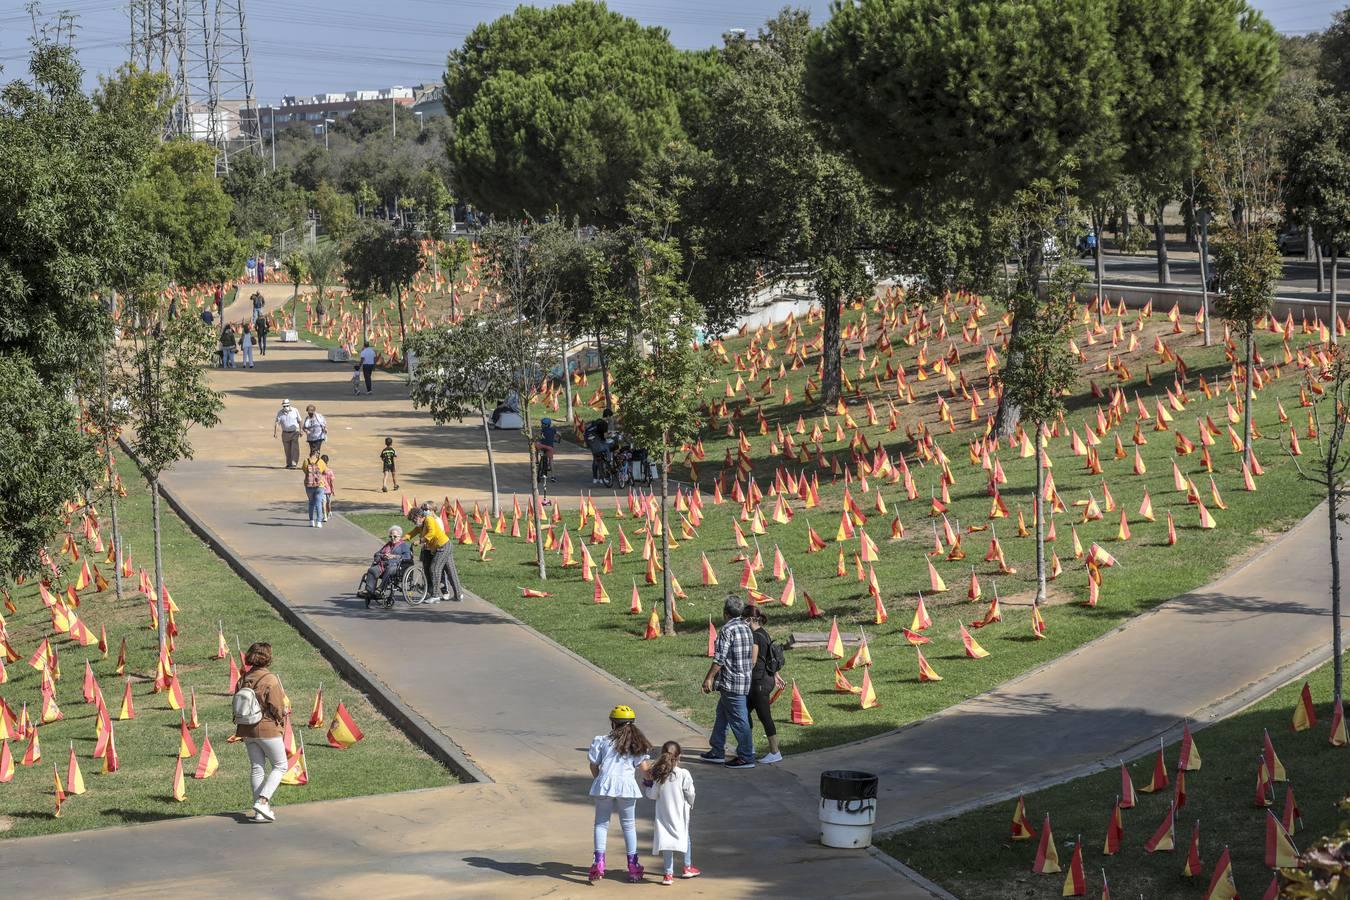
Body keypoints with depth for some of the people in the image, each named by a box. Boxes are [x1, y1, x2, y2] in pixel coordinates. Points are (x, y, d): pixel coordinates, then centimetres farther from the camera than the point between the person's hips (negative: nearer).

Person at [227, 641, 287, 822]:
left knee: (257, 768, 12)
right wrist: (282, 720, 5)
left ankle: (260, 812, 13)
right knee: (280, 766, 7)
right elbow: (276, 708, -15)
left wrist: (239, 732, 14)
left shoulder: (245, 679, 3)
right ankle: (262, 801, -10)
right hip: (268, 729, -6)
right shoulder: (270, 680, -17)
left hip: (248, 730, 6)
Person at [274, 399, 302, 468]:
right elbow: (277, 422, -14)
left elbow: (299, 421, 4)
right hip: (285, 433, 2)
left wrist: (301, 431, 5)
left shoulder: (294, 410, -4)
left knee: (294, 449, -12)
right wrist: (274, 432, -27)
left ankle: (294, 464, -15)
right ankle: (289, 464, 20)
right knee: (287, 450, 8)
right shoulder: (280, 412, -4)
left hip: (294, 432, -2)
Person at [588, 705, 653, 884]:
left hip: (604, 785, -1)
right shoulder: (637, 744, 5)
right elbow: (644, 769, 0)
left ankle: (599, 863, -4)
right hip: (627, 785, 1)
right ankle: (632, 866, 14)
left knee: (601, 824, 9)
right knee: (629, 825, 13)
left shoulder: (602, 741, 2)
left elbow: (593, 765, 2)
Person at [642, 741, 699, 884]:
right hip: (681, 813, -1)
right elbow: (690, 793, -8)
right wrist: (690, 805, 12)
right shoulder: (683, 774, -14)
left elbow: (653, 795, -3)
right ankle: (688, 867, 32)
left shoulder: (659, 776, -8)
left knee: (667, 840, 5)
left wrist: (646, 787, 18)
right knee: (685, 836, 21)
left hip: (664, 814, 1)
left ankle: (669, 873, 1)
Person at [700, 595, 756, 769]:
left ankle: (746, 758, 1)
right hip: (745, 679, 9)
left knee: (738, 720, -3)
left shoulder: (728, 629, -17)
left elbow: (719, 658, -19)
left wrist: (709, 678, -12)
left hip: (732, 683, -9)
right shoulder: (746, 628, 10)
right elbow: (752, 657, 18)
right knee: (722, 715, 20)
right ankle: (717, 751, 27)